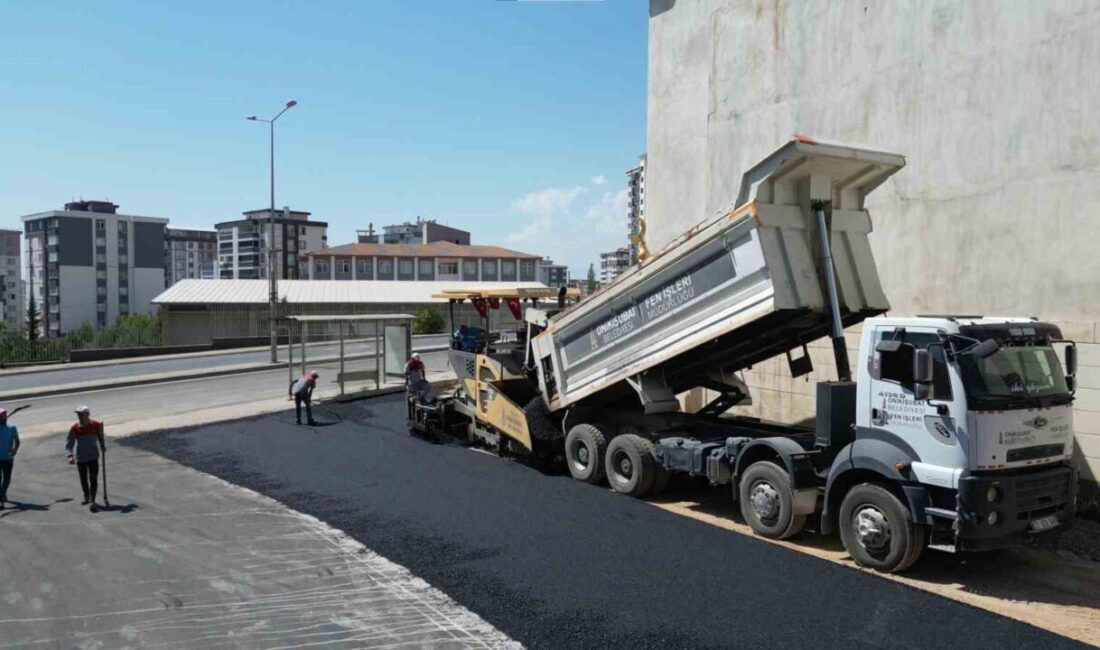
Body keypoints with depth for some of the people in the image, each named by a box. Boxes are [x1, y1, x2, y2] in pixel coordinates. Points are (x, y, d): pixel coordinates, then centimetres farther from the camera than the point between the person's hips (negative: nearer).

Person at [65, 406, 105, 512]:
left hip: (93, 457, -1)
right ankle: (87, 497, 38)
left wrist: (103, 446, -1)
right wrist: (70, 455, -21)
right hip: (80, 458, 1)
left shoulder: (96, 425, -6)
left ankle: (92, 502, -11)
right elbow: (69, 442, -10)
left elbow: (100, 437, 11)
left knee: (93, 480, -10)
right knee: (83, 480, 14)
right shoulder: (74, 428, -8)